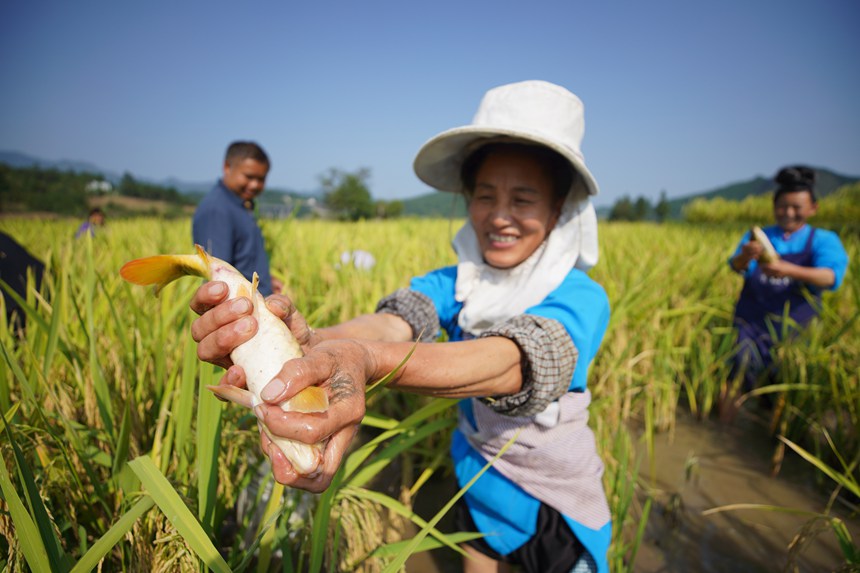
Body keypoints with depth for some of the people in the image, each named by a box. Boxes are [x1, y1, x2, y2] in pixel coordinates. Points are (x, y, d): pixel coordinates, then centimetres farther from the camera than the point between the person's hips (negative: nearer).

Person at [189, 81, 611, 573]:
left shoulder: (582, 298, -25)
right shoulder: (452, 285, -13)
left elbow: (510, 362, -46)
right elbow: (392, 322, -34)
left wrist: (366, 361, -64)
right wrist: (306, 341, -58)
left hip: (560, 501, -3)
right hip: (479, 482, 3)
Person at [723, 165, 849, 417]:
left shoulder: (824, 240, 1)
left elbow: (831, 278, -17)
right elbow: (736, 266, -12)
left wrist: (789, 270, -36)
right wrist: (745, 256, -37)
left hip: (793, 325, 0)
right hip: (752, 319, 0)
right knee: (741, 362, -16)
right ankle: (724, 422, -3)